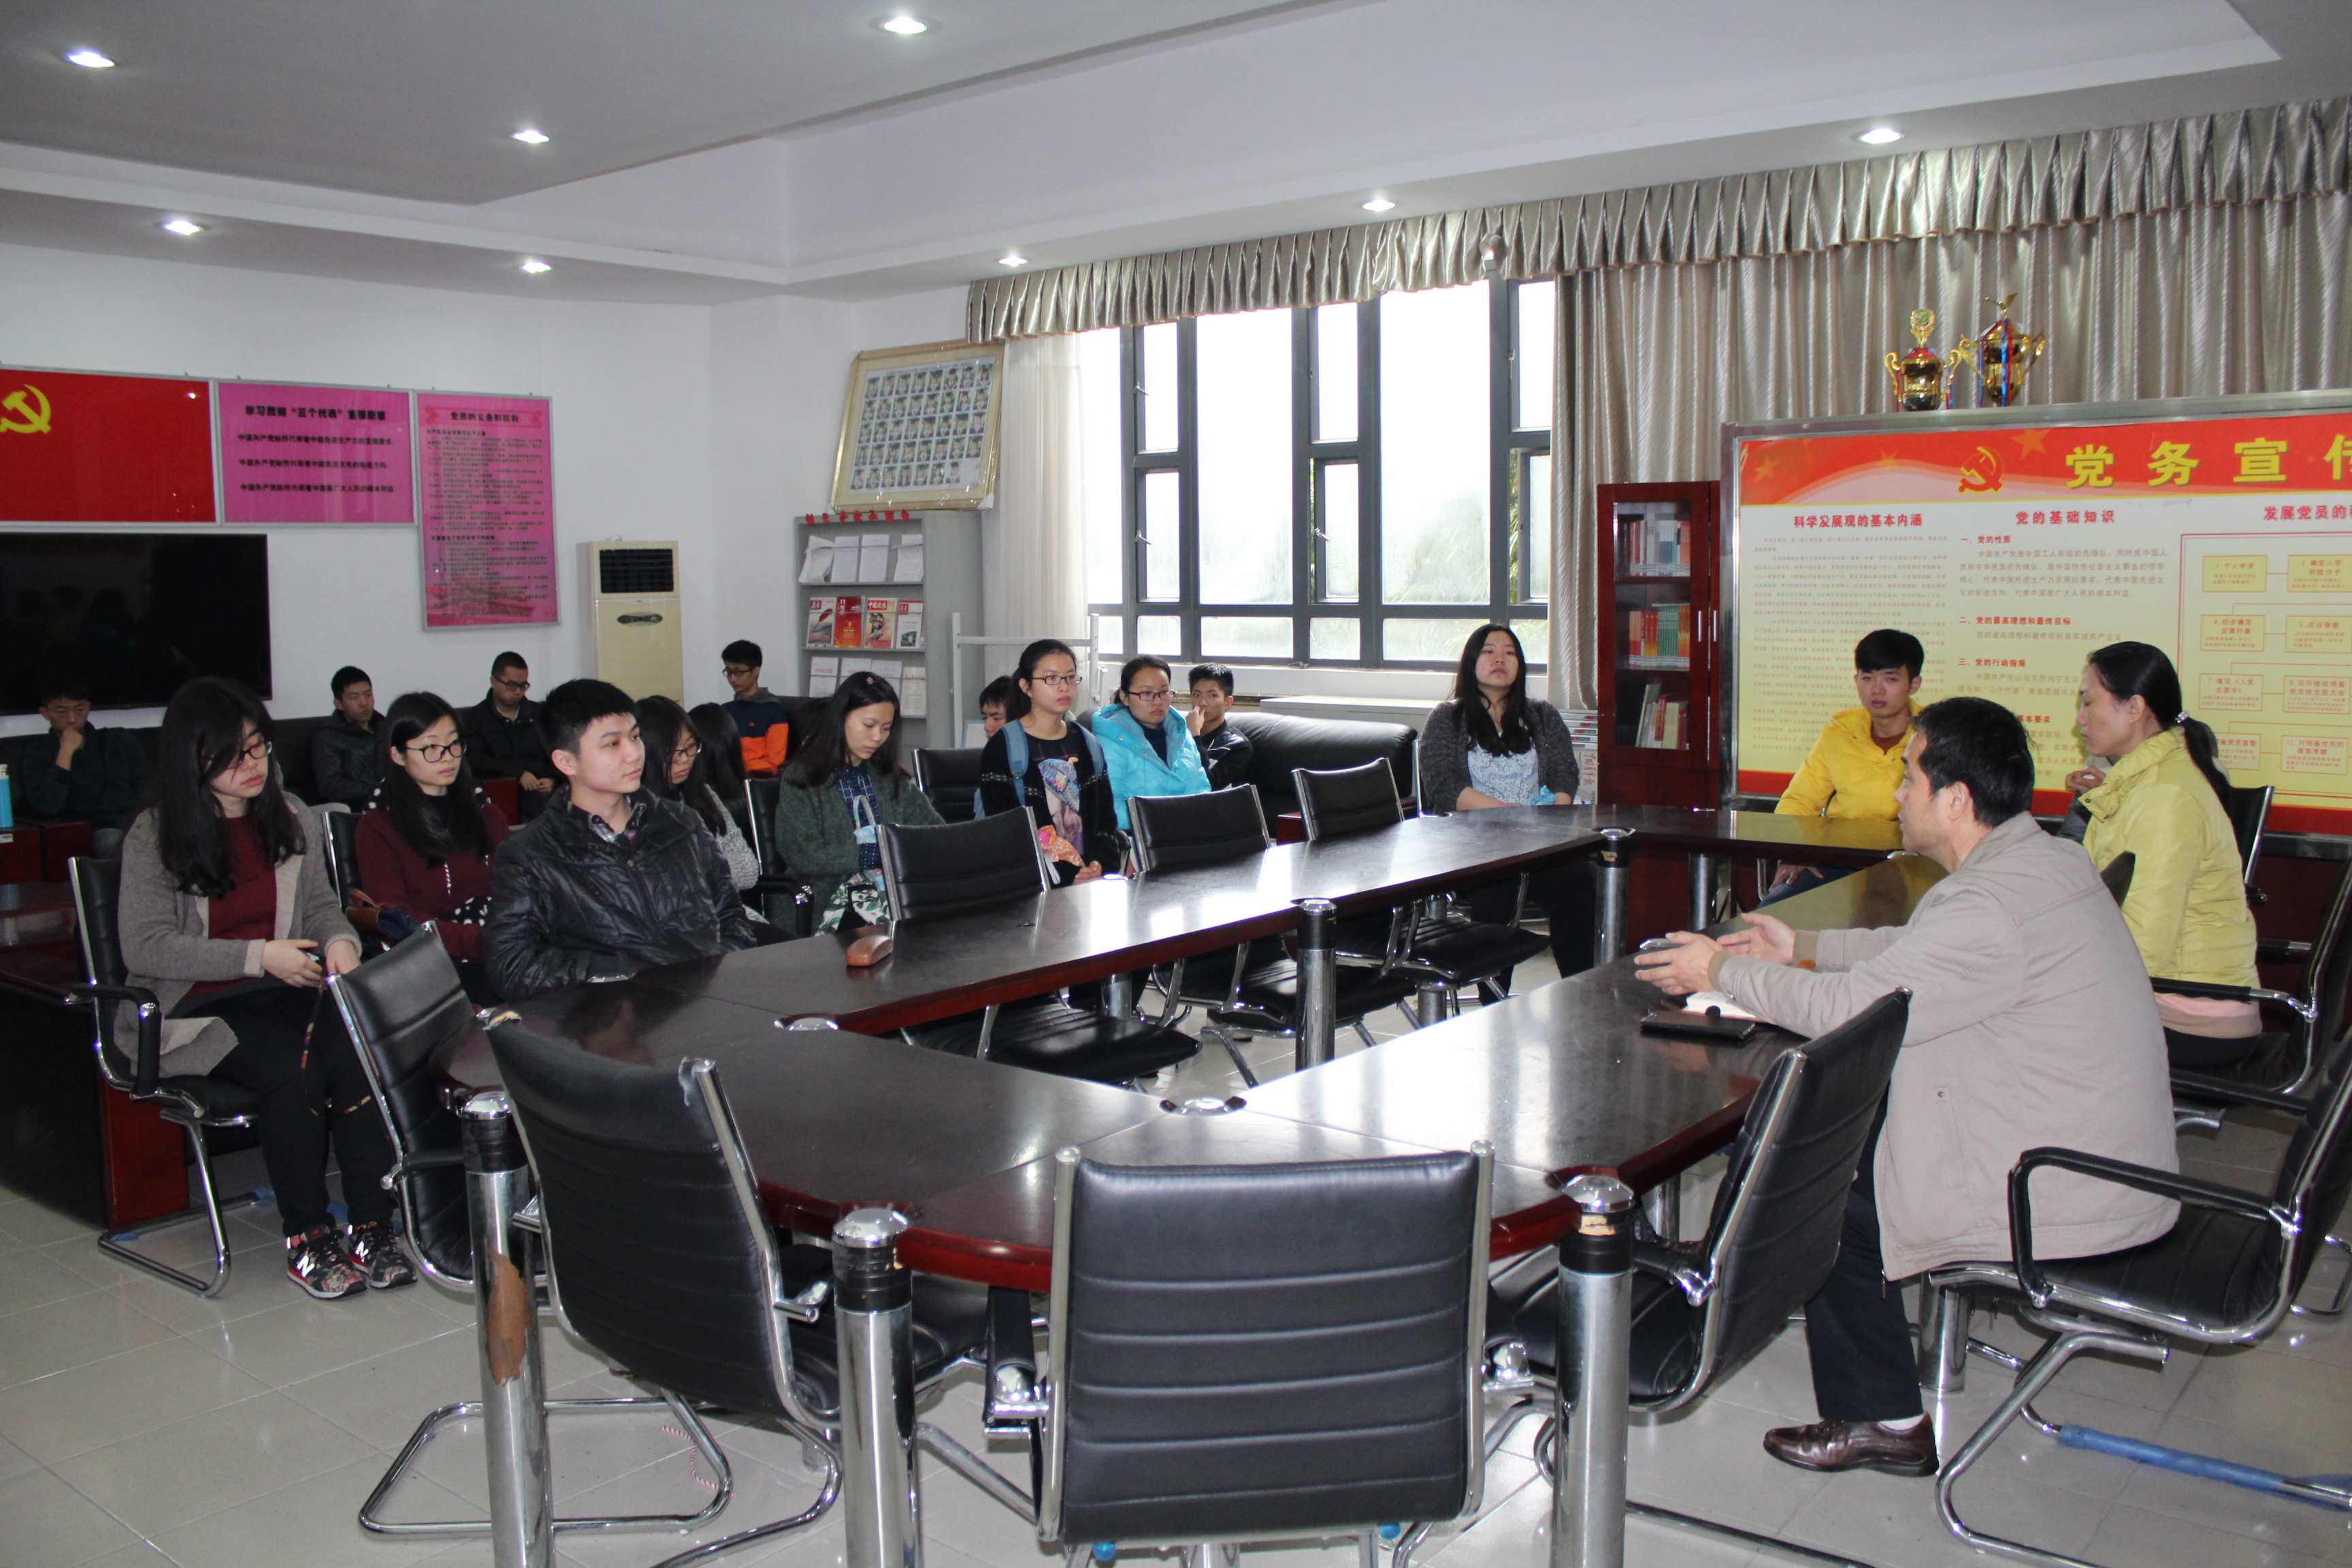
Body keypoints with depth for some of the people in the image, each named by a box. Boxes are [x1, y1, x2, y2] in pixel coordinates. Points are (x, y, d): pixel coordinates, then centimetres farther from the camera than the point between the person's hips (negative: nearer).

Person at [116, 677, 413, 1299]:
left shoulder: (287, 815, 11)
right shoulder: (155, 836, -3)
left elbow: (321, 901, 17)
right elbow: (144, 946, -9)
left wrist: (339, 940, -7)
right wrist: (257, 956, -17)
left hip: (285, 991, 4)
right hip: (197, 1008, -4)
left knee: (356, 1050, -28)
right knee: (293, 1071, -32)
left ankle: (371, 1229, -24)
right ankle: (307, 1238, -17)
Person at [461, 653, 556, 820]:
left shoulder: (538, 714, 20)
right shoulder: (474, 719, 9)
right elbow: (478, 762, -5)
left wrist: (552, 779, -8)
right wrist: (519, 773, -16)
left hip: (541, 790, 4)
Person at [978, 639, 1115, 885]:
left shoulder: (1088, 746, 18)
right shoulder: (1002, 748, -1)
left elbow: (1106, 817, 15)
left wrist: (1099, 864, -6)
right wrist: (1068, 876, -17)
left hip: (1091, 876, 5)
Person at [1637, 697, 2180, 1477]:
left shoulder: (1992, 908, -26)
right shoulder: (2045, 859, 6)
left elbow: (1847, 1007, -22)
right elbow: (1917, 950, 20)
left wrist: (1722, 970, -9)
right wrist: (1802, 945, 17)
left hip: (2062, 1200, -10)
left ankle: (1882, 1422, 13)